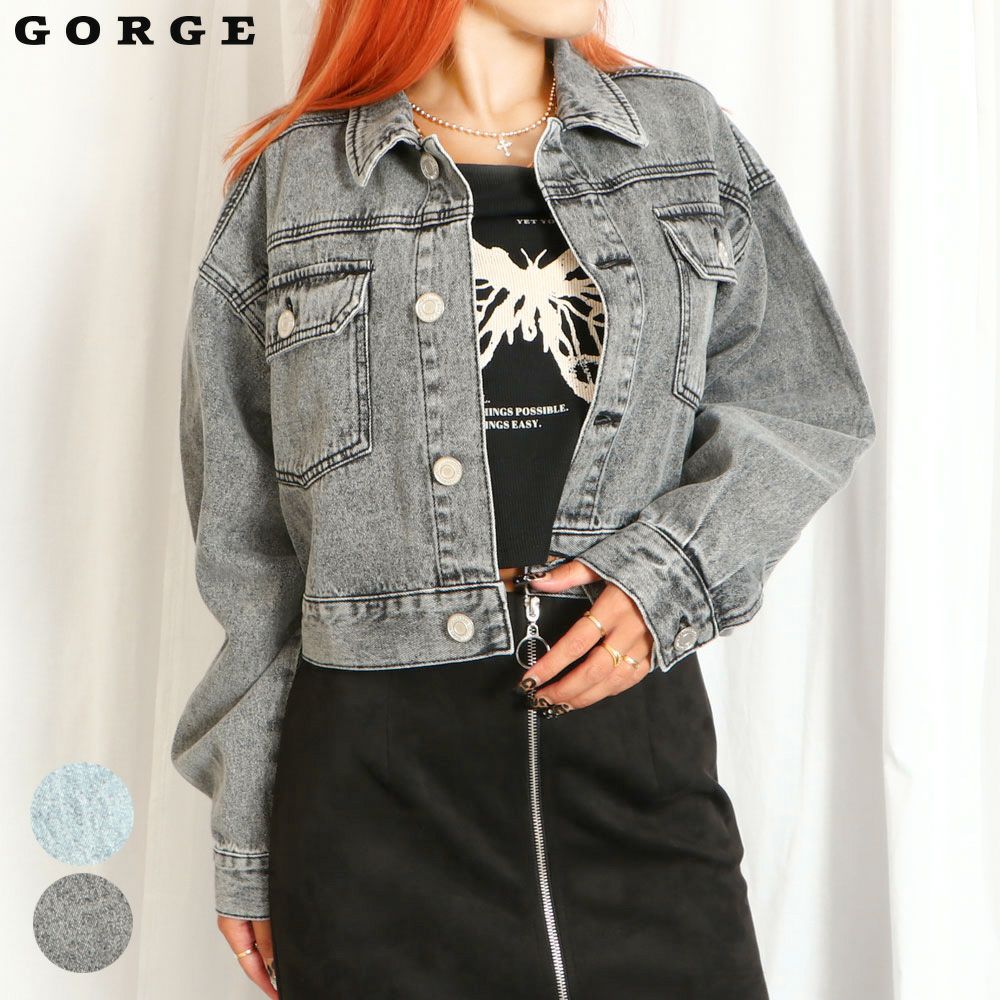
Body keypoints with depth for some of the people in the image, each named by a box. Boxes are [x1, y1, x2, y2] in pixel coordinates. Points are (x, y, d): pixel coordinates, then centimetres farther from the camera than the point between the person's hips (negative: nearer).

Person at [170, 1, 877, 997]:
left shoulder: (685, 133, 10)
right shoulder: (291, 185, 4)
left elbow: (808, 404, 9)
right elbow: (244, 541, 6)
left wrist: (674, 569, -9)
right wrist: (245, 837, 6)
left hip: (640, 739, 2)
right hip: (379, 768, -1)